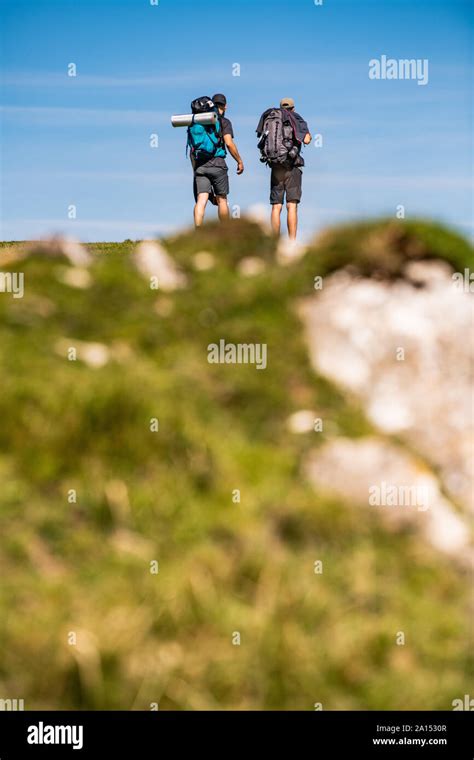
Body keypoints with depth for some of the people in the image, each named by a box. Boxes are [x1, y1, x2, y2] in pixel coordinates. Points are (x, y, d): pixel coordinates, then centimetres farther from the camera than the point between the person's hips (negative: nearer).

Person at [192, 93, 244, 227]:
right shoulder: (224, 122, 2)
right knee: (221, 200, 9)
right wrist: (239, 161, 1)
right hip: (217, 163, -3)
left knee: (201, 201, -6)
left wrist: (194, 168, 22)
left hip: (200, 166, 3)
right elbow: (229, 143, -9)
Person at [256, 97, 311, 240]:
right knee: (292, 206, -7)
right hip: (292, 168, -3)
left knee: (276, 206, 4)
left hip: (276, 168, 3)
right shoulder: (297, 120, 1)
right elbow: (306, 140, -10)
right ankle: (292, 241, -14)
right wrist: (308, 135, 12)